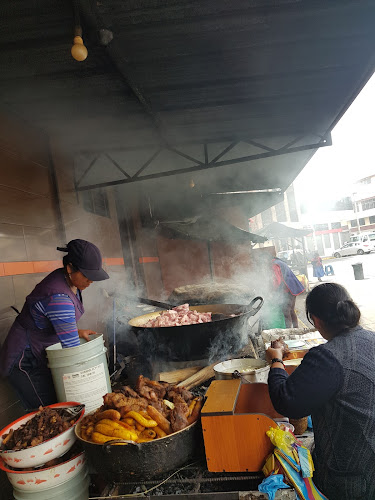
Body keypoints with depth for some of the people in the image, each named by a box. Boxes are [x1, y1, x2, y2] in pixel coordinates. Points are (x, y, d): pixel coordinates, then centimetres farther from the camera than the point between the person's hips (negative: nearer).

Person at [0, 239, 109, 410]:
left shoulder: (68, 280, -5)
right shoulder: (59, 298, -34)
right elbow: (72, 348, -28)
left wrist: (77, 331, -1)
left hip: (42, 354, 9)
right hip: (26, 361, -9)